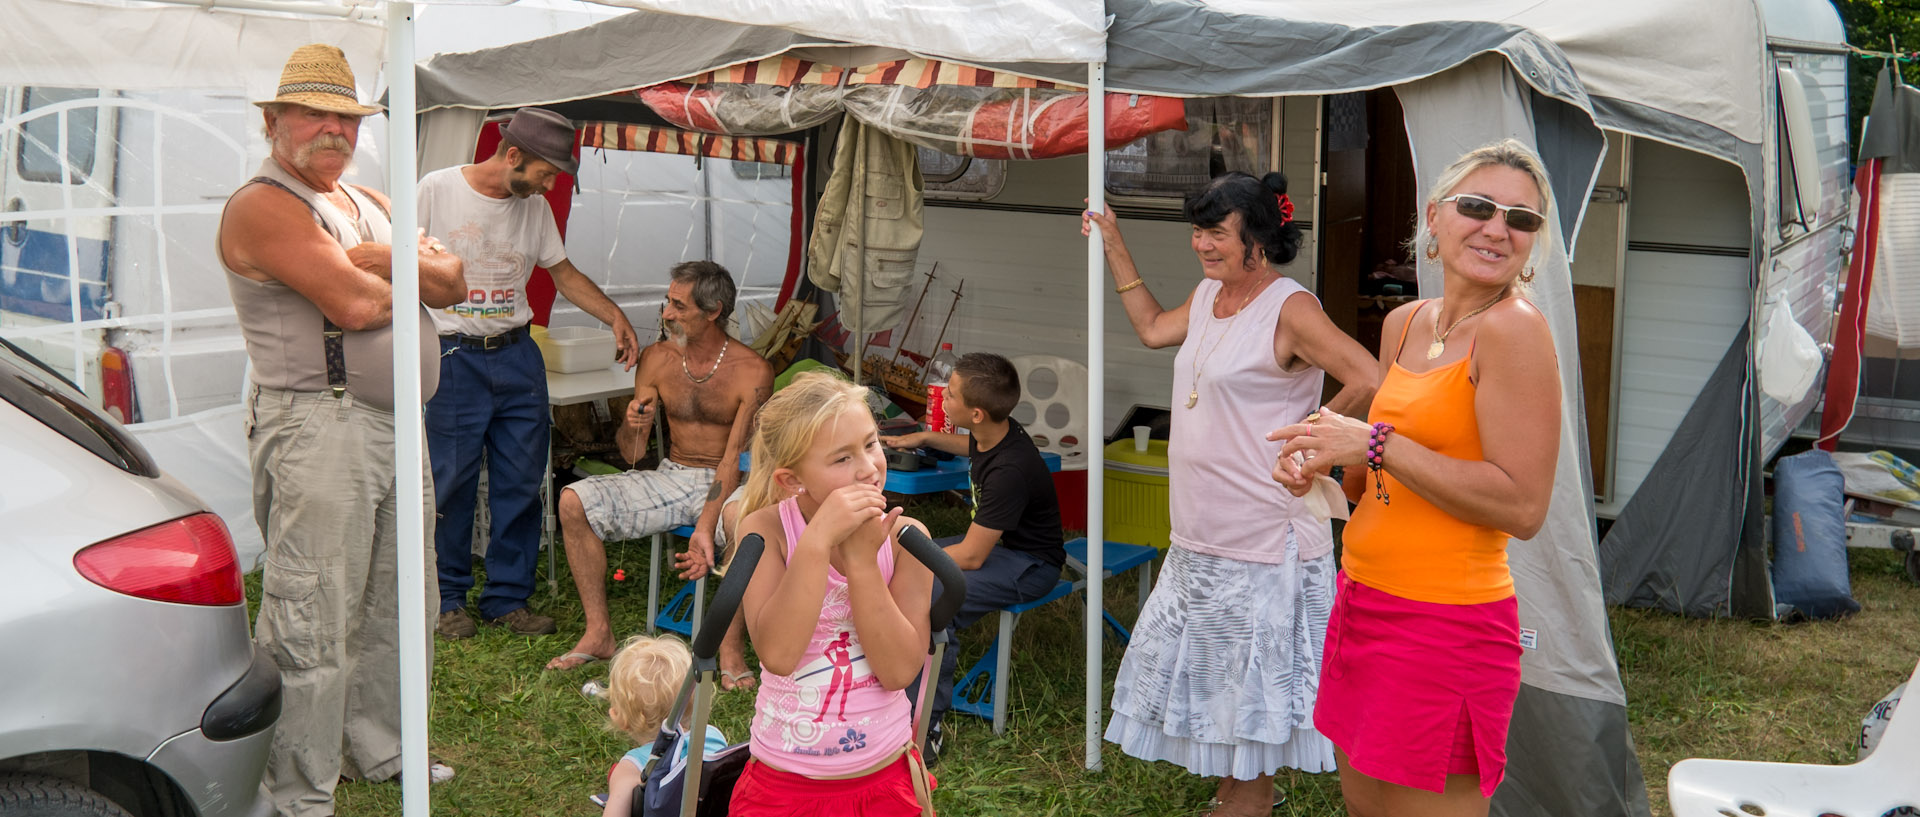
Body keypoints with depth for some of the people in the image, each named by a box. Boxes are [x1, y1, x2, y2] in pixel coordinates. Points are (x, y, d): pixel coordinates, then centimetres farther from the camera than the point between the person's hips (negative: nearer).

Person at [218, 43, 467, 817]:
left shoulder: (370, 203, 20)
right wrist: (417, 277, 1)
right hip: (316, 427, -9)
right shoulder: (263, 206, -8)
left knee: (397, 606, 17)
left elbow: (455, 282, 8)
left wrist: (376, 260, -10)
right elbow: (353, 303, -19)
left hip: (398, 426, 9)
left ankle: (380, 752, 33)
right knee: (312, 623, -6)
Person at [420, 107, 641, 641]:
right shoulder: (436, 190, -6)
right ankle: (447, 599, 15)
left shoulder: (535, 208, 7)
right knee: (450, 483, -1)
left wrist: (615, 317, 6)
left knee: (521, 484, 4)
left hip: (517, 356, 5)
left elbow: (564, 273, 18)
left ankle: (508, 597, 16)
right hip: (452, 359, -4)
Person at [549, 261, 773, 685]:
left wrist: (705, 529, -33)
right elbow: (631, 454, 4)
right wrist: (633, 426, -21)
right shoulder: (657, 359, 1)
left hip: (730, 484, -5)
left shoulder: (752, 371, -14)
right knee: (574, 501, -15)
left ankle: (732, 651, -26)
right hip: (672, 477, 5)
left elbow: (736, 460, -20)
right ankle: (599, 633, -6)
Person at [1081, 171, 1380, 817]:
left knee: (1254, 671, 3)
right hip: (1202, 530, 9)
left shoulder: (1290, 309, -17)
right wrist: (1113, 245, 23)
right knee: (1208, 657, 17)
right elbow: (1152, 328, 26)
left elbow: (1369, 381, -25)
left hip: (1263, 532, -9)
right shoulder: (1208, 296, 8)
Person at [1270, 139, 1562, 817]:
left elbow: (1523, 507, -21)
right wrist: (1323, 464, 1)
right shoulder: (1404, 323, 10)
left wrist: (1376, 445, -19)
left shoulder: (1514, 329, -14)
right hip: (1365, 601, 8)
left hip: (1446, 623, -8)